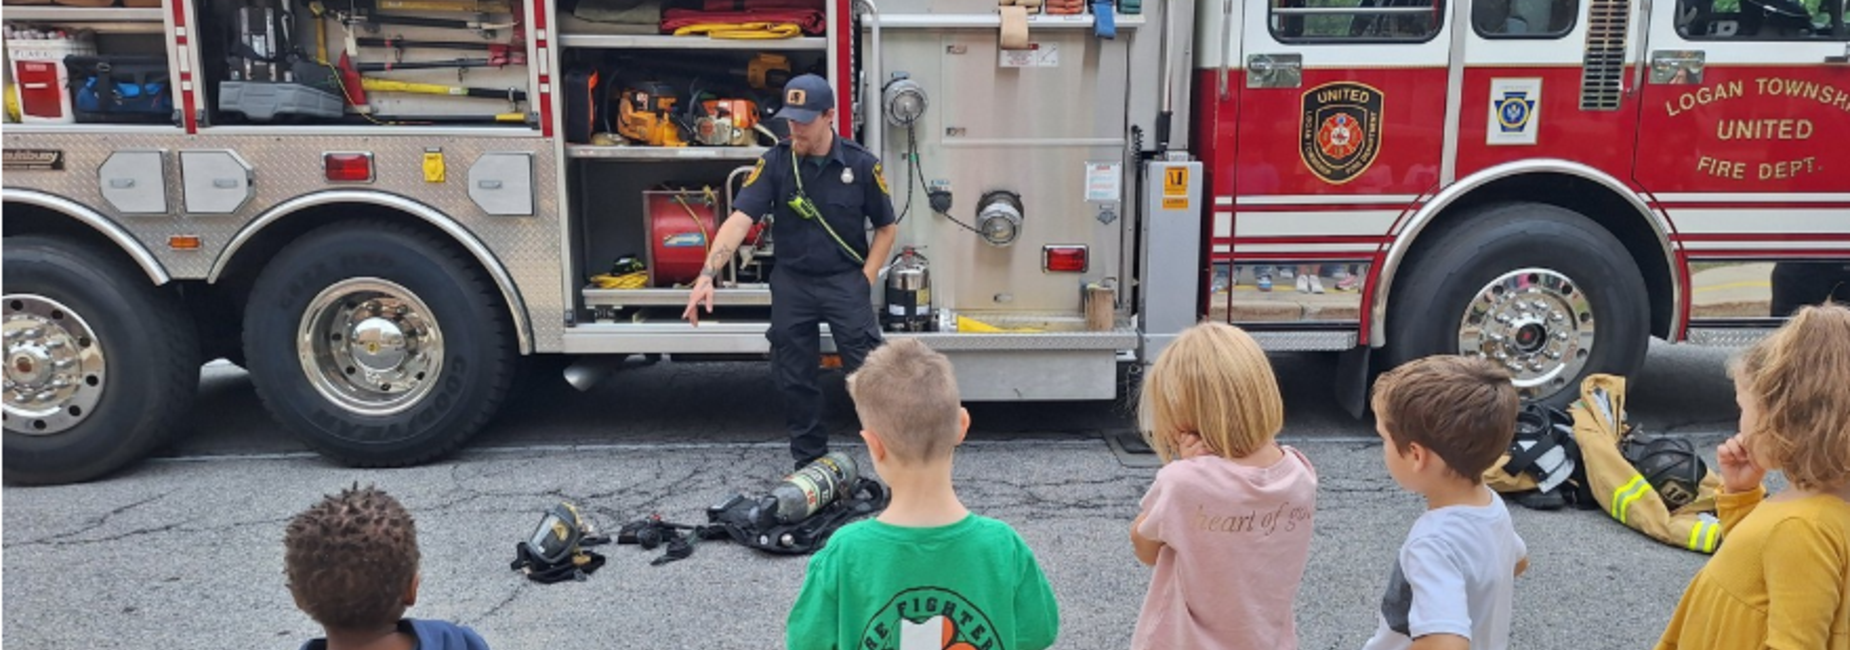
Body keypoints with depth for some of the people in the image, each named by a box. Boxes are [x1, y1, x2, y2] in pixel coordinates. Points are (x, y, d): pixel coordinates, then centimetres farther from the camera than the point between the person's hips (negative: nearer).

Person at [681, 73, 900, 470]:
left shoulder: (861, 165, -7)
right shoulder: (775, 162, -7)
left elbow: (886, 228, 4)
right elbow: (740, 219, -17)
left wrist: (865, 281, -5)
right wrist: (707, 276, -28)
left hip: (845, 281, -2)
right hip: (791, 283, 2)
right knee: (795, 379, 8)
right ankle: (809, 462, 24)